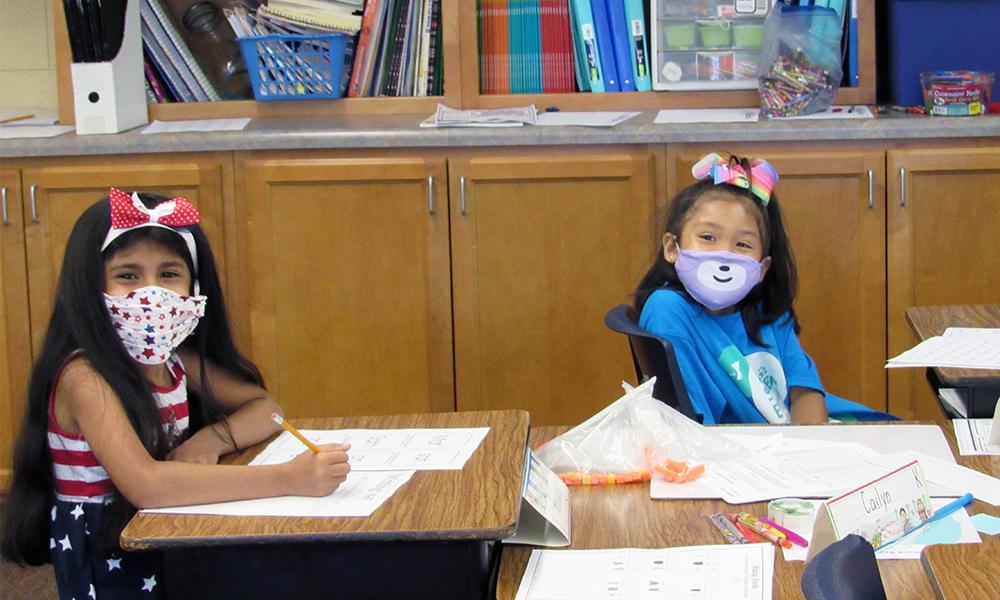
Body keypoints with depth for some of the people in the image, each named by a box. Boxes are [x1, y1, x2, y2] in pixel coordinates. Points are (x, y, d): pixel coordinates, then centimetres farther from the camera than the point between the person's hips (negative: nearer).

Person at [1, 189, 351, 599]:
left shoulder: (175, 360, 5)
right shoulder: (84, 376, -17)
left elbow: (265, 408, 12)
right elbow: (144, 484, -29)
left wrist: (212, 440, -11)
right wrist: (288, 478, -33)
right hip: (107, 567, -8)